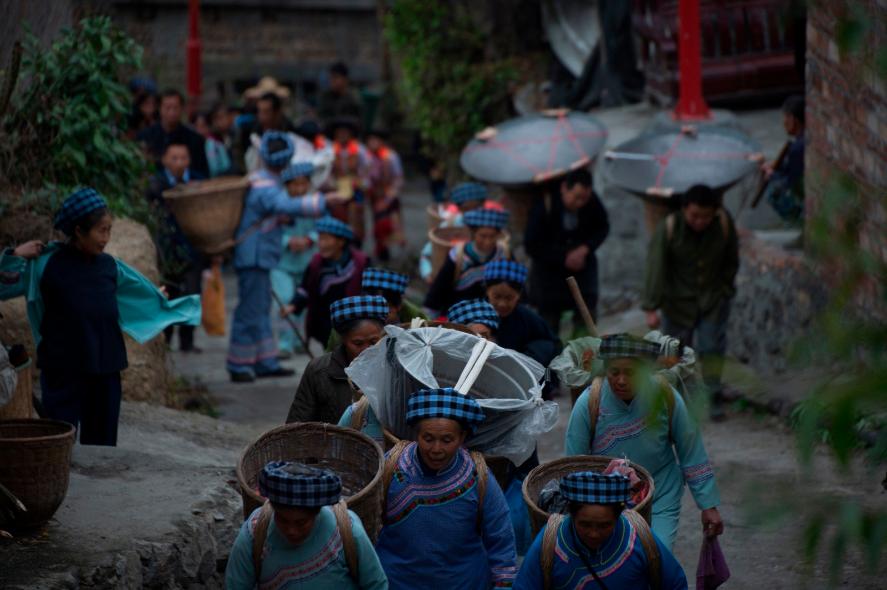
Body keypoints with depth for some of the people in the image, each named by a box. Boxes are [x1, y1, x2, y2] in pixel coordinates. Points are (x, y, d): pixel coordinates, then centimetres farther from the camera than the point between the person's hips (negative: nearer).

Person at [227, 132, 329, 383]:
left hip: (259, 256, 10)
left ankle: (265, 362, 21)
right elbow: (289, 206, -38)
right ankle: (239, 366, -2)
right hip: (254, 256, -10)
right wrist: (326, 200, -41)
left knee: (261, 309, 14)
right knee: (251, 310, -6)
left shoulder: (260, 180, 9)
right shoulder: (265, 188, -21)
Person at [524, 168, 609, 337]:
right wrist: (564, 259, -18)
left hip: (581, 265, 2)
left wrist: (585, 249, -14)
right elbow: (532, 246, -15)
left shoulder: (592, 202, -14)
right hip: (550, 271, -2)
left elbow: (603, 228, 4)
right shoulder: (544, 207, -21)